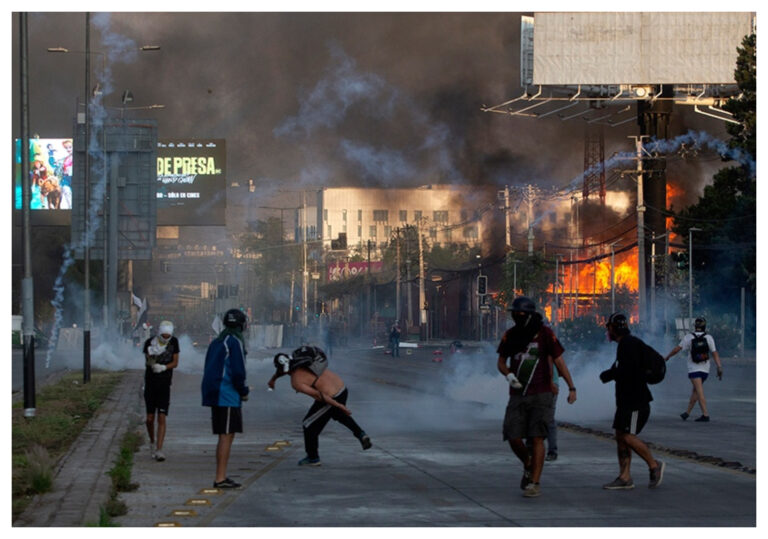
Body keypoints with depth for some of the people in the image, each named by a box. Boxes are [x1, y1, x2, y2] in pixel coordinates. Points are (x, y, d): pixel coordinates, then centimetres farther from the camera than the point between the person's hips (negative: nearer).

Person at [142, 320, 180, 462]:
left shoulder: (174, 342, -2)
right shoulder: (150, 343, -8)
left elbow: (175, 363, 0)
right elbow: (148, 362, -19)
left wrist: (163, 367, -19)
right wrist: (151, 356, -42)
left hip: (165, 386, 0)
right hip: (150, 384, 0)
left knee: (161, 418, -9)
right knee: (150, 418, 6)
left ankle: (159, 450, -13)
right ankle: (152, 441, 34)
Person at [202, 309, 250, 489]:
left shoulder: (215, 343, 16)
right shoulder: (235, 343, -12)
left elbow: (208, 371, 20)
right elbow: (238, 371, -17)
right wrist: (244, 391, -2)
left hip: (215, 396, 9)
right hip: (228, 397, -9)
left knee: (224, 437, 14)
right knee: (227, 436, -7)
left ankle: (221, 477, 15)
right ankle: (220, 479, -9)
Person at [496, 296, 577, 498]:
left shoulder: (545, 334, -8)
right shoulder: (510, 335, 2)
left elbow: (559, 362, -4)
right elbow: (501, 362, 11)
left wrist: (572, 388, -10)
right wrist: (508, 375, -12)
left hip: (541, 395, -3)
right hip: (518, 396, 3)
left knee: (536, 438, -9)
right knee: (514, 438, -5)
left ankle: (534, 483, -2)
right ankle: (528, 466, 25)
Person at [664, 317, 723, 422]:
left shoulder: (689, 337, -5)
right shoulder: (709, 337, -1)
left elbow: (677, 349, -2)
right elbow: (715, 353, -7)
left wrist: (667, 357, 13)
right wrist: (719, 367, -8)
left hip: (694, 369, -3)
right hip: (705, 369, 3)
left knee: (700, 393, -9)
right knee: (695, 390, 17)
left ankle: (705, 414, -19)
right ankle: (687, 412, 23)